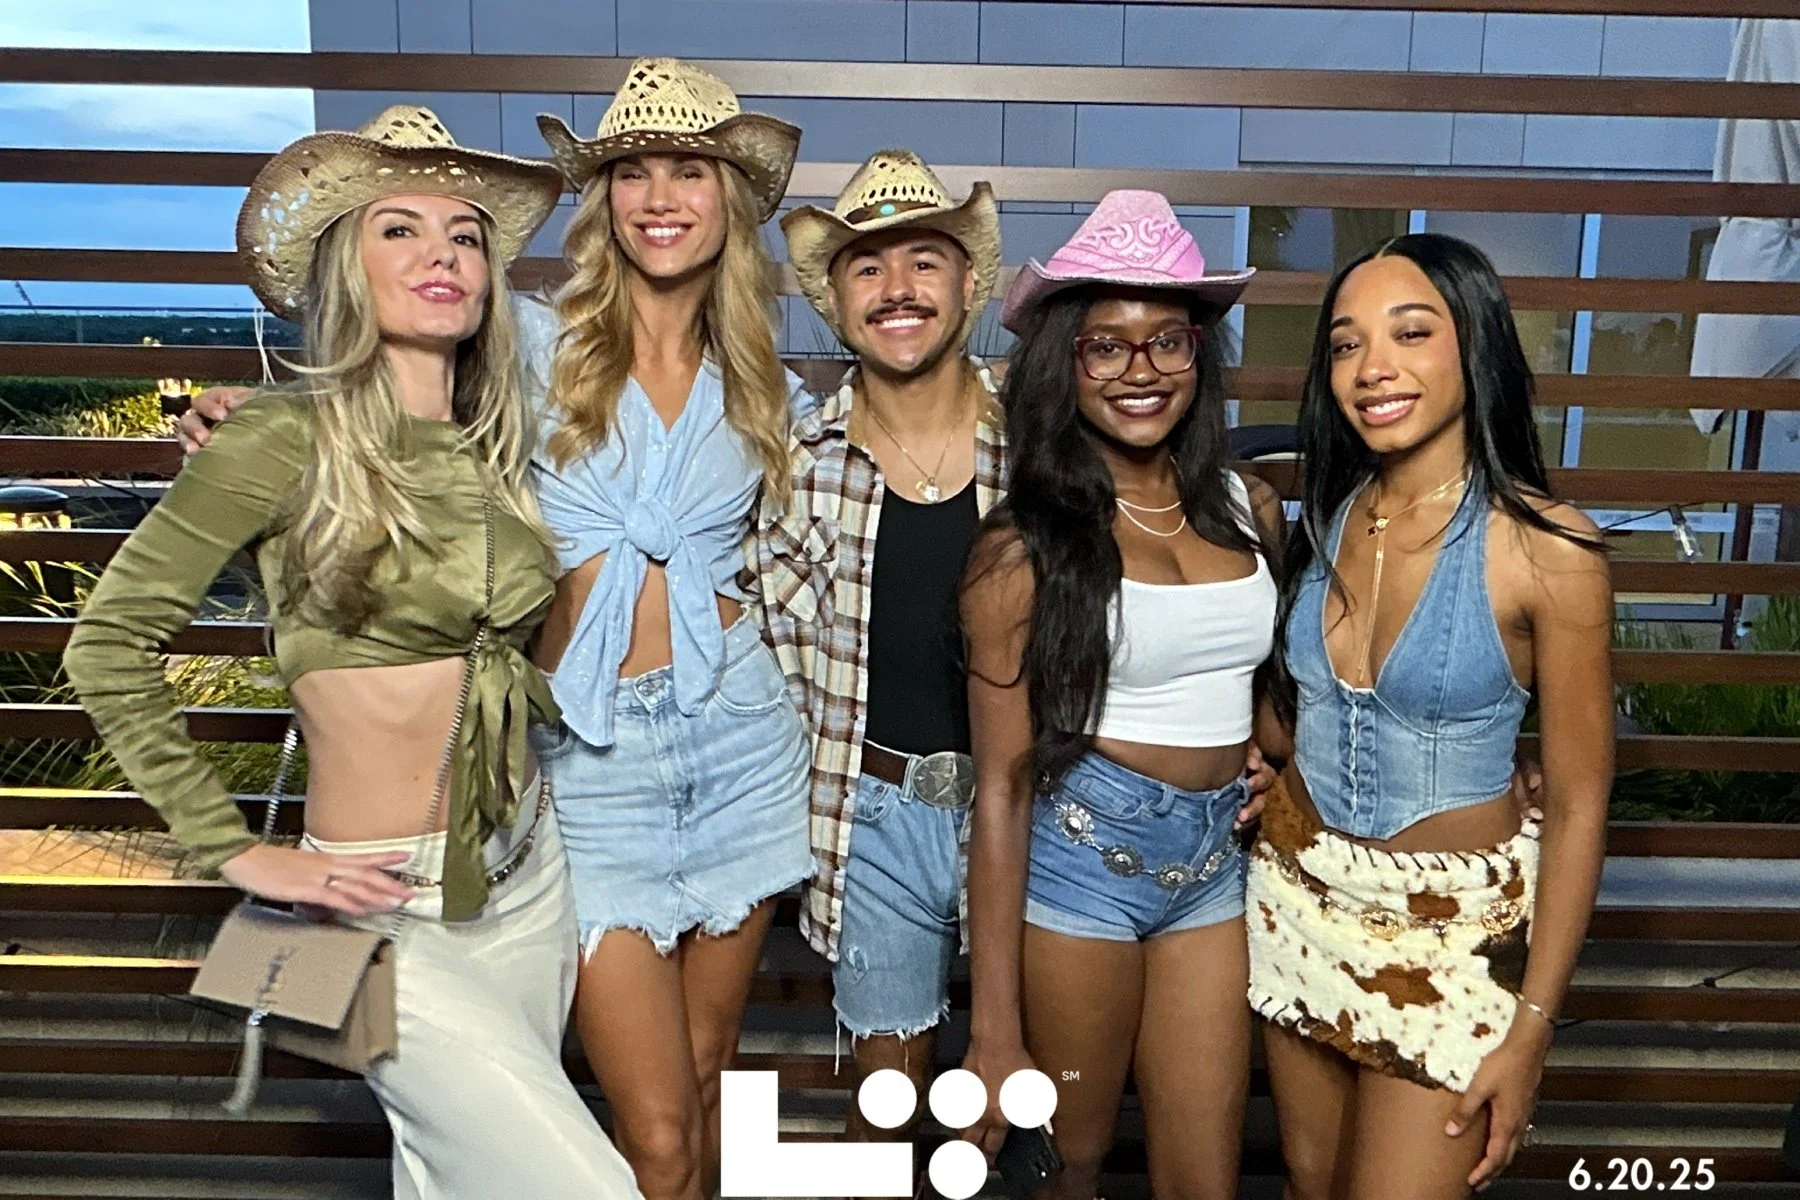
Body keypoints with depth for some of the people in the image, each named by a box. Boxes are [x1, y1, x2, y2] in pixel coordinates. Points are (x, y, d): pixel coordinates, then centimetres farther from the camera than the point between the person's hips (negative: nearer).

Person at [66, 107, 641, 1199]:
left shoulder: (493, 448, 5)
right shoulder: (294, 435, -13)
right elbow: (110, 644, -10)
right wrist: (236, 853, -10)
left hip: (531, 873, 6)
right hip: (391, 908, -6)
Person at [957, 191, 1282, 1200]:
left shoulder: (1249, 509, 2)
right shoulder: (1028, 548, -11)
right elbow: (1003, 785, -10)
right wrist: (995, 1029, -10)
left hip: (1220, 858, 4)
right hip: (1084, 850, -4)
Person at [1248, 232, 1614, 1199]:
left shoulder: (1545, 549, -18)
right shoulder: (1323, 515, -2)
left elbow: (1577, 806, -12)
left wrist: (1531, 1027, -11)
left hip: (1455, 932, -5)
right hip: (1299, 898, 5)